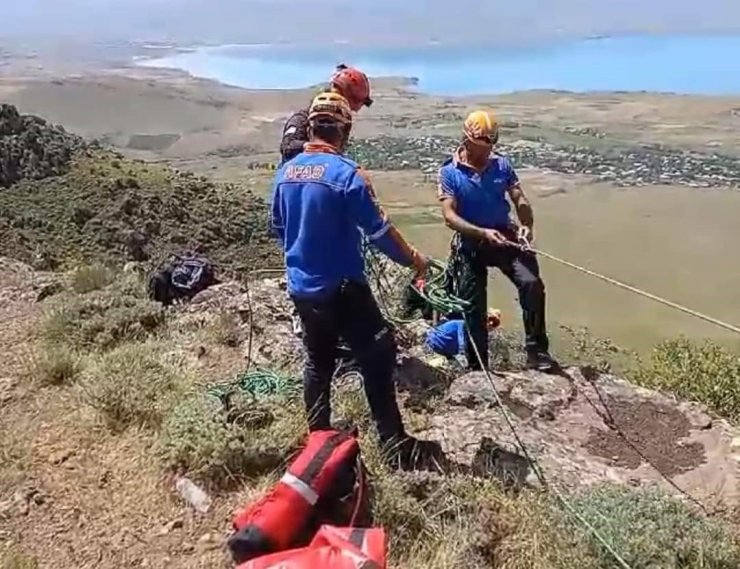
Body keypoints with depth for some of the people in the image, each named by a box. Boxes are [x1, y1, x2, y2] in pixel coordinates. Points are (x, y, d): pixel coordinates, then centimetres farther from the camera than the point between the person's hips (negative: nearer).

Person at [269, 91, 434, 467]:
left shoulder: (285, 172, 3)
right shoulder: (346, 173, -17)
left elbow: (278, 228, 15)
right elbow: (378, 230, -14)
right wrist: (412, 259, 1)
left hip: (301, 288, 7)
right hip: (342, 287, -6)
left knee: (318, 362, 19)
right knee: (377, 358, 4)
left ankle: (317, 437, 29)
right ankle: (394, 443, 8)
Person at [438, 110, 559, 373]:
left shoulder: (502, 165, 3)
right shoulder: (449, 171, -7)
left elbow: (520, 199, -1)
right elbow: (449, 215, -16)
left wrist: (526, 225, -23)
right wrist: (483, 232, -30)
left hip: (505, 236, 2)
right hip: (470, 243, -2)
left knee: (532, 284, -22)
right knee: (473, 308, 3)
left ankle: (537, 351, -11)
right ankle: (477, 368, 19)